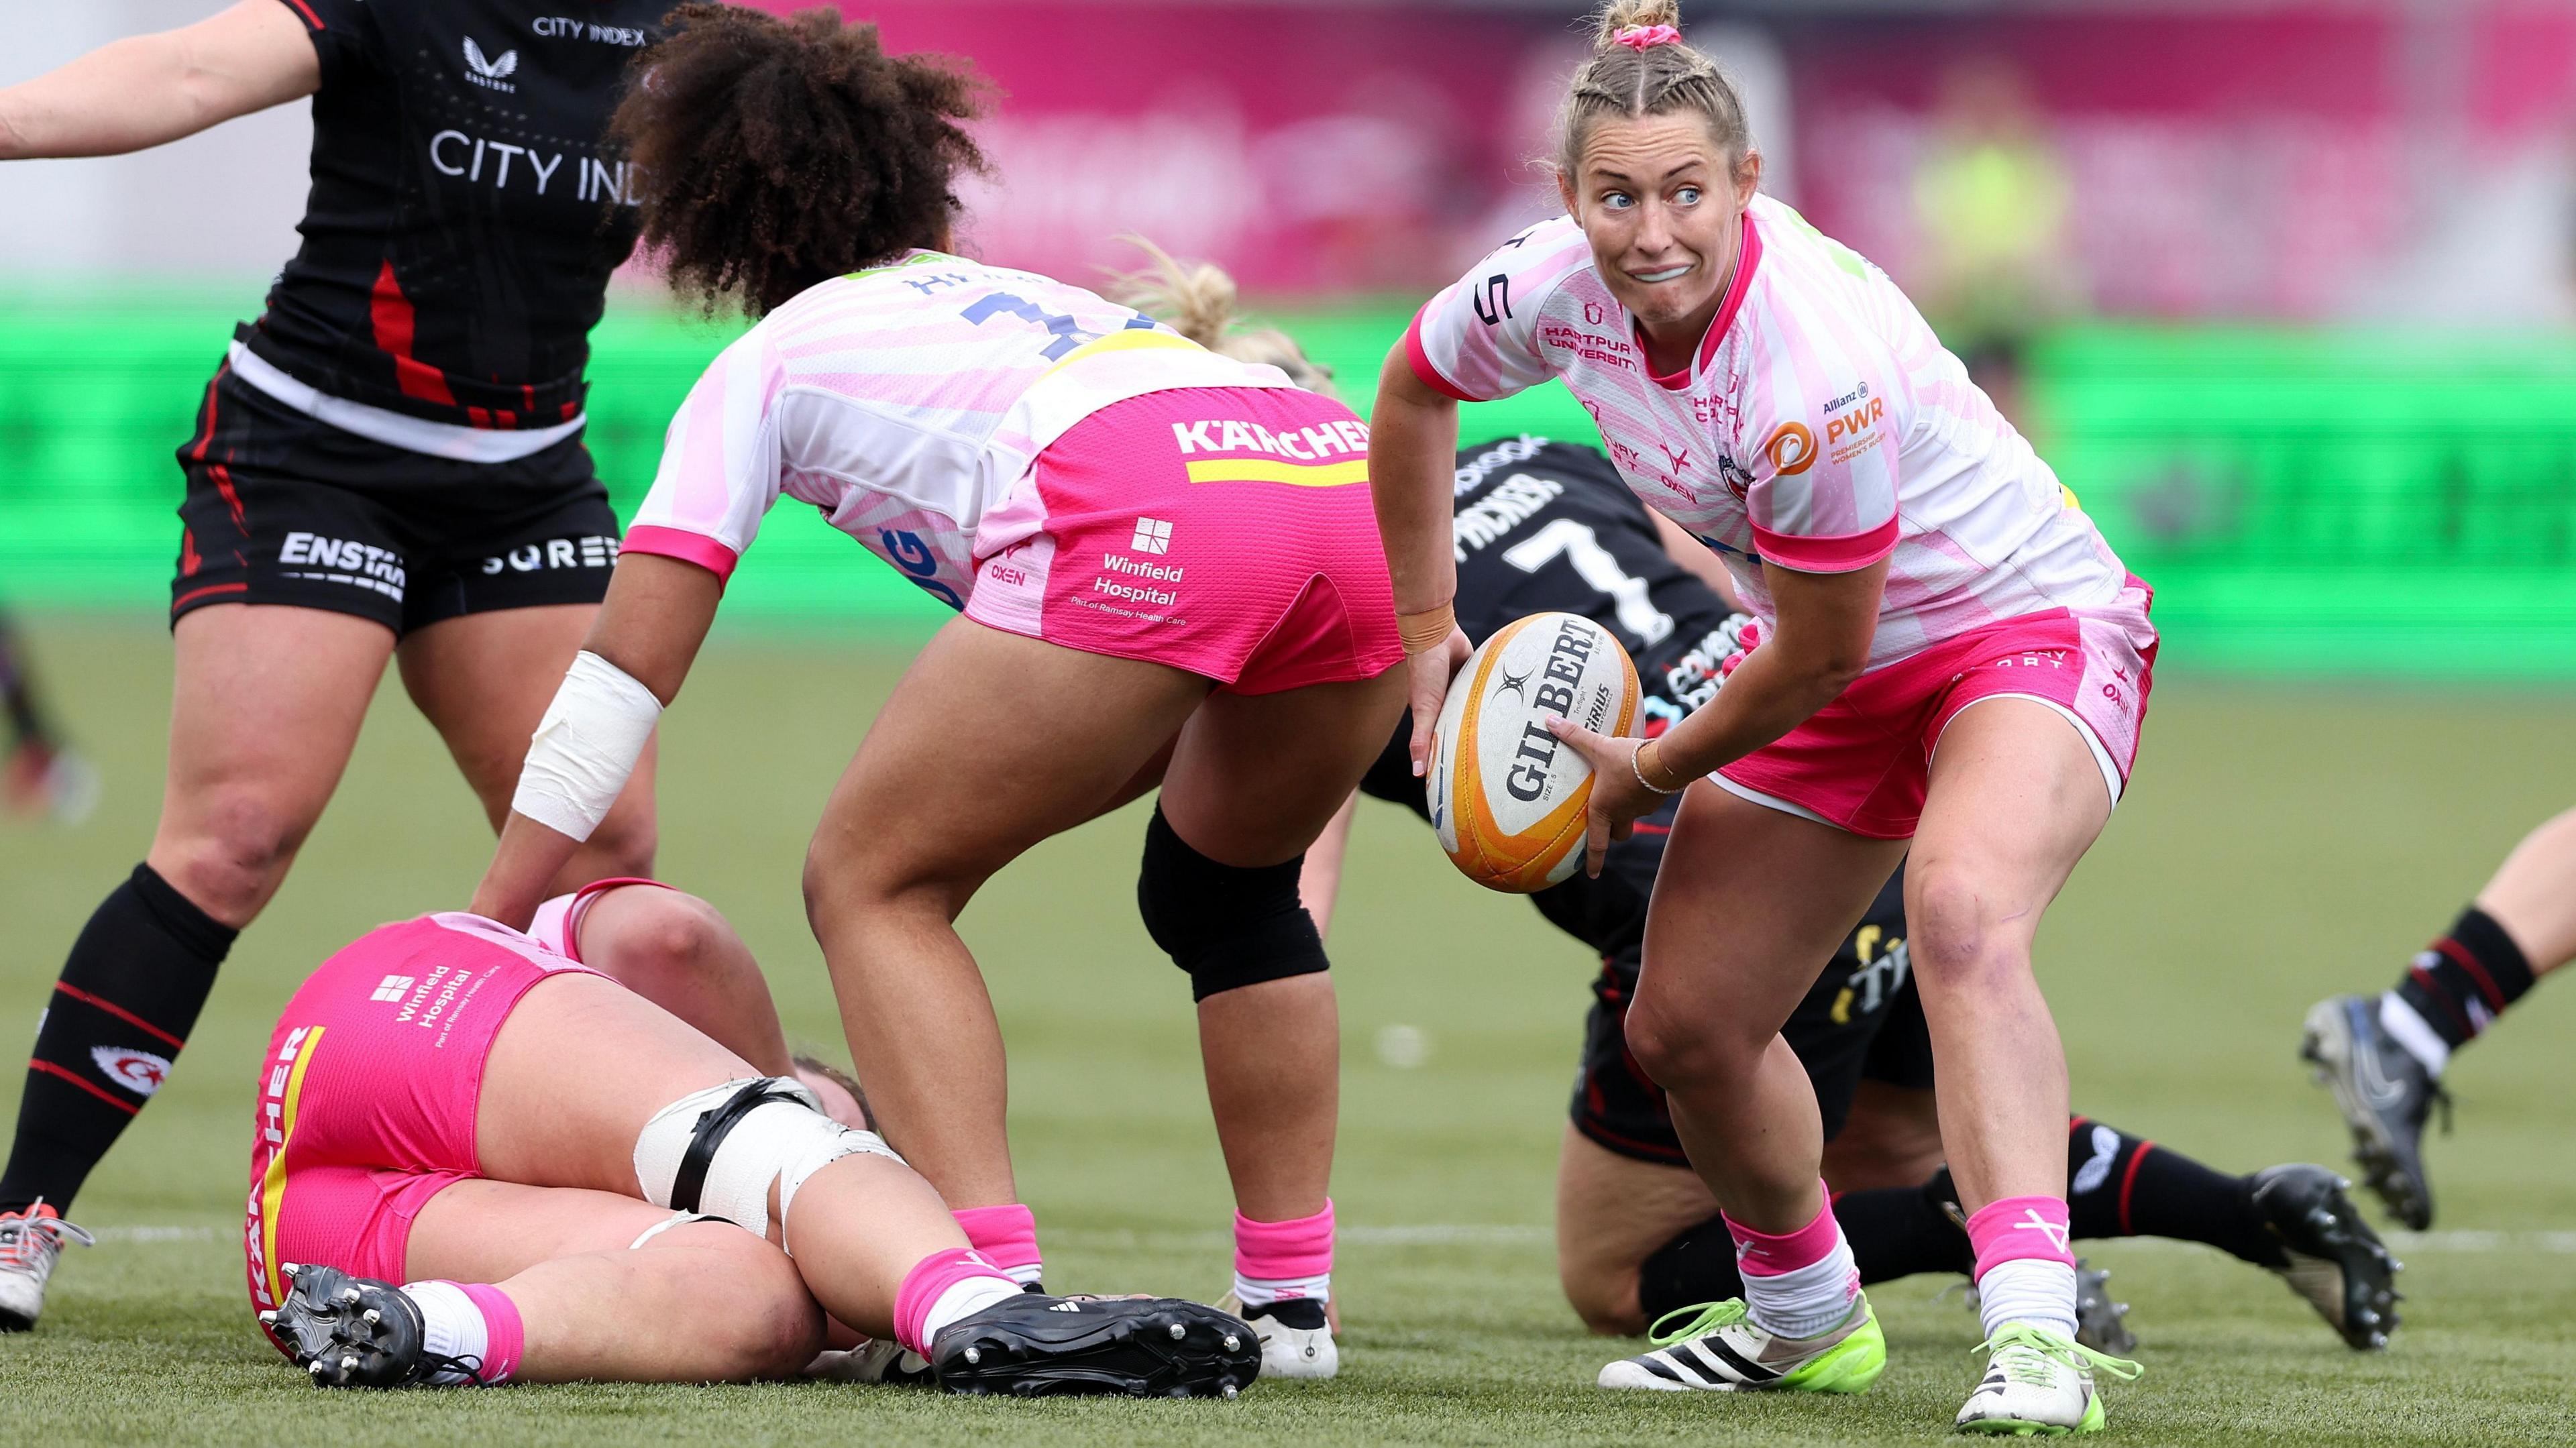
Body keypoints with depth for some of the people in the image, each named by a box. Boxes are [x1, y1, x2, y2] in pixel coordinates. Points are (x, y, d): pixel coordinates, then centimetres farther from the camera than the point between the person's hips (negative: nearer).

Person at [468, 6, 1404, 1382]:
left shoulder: (766, 365, 26)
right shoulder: (1018, 298, 42)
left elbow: (626, 667, 23)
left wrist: (484, 927, 26)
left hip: (1140, 522, -6)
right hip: (1356, 485, 6)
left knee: (873, 879, 10)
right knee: (1222, 884, 30)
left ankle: (998, 1293, -6)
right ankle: (1290, 1301, 24)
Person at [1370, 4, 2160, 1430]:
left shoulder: (1813, 367, -34)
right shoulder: (1554, 287, -14)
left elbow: (1821, 655, -22)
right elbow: (1415, 388, 10)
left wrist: (1654, 775, -6)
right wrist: (1423, 630, 13)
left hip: (2027, 627, -8)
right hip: (1846, 662, 8)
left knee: (1961, 912, -36)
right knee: (1683, 1027, 6)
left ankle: (2034, 1339, -48)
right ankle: (1803, 1317, 34)